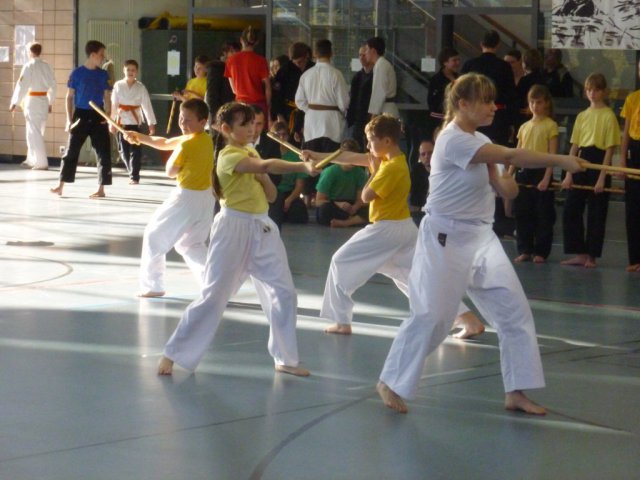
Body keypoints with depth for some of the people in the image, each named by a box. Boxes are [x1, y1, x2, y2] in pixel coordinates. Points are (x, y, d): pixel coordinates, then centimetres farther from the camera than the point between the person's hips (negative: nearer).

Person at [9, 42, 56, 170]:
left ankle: (42, 163, -8)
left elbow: (22, 85, -13)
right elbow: (52, 85, 10)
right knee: (36, 131, 19)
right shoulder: (46, 66, 5)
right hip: (44, 101, 6)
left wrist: (14, 103, -9)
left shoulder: (29, 66, -12)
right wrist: (50, 102, 20)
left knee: (35, 133, -3)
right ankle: (31, 160, 28)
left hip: (32, 101, -6)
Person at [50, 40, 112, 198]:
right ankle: (61, 186, 6)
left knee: (103, 153, 0)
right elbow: (69, 97, 1)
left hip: (98, 117, 2)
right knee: (71, 151, 0)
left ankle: (101, 189, 8)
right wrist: (69, 119, -5)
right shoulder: (77, 73, -3)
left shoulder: (103, 75, 5)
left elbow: (107, 99, 8)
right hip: (81, 115, -2)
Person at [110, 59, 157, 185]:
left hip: (135, 121, -1)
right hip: (121, 121, 1)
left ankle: (134, 176, -1)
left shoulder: (140, 87, 1)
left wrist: (151, 123, -4)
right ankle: (133, 173, 25)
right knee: (123, 150, 7)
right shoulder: (118, 85, 1)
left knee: (135, 150, -6)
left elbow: (147, 105, 0)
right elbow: (113, 104, 1)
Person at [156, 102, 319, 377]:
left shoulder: (251, 154, 13)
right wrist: (302, 166, -39)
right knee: (213, 296, -4)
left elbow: (271, 196, 13)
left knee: (284, 294, 4)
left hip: (262, 229, 8)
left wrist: (261, 177, -6)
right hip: (234, 229, -8)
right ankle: (172, 354, 6)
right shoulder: (229, 156, -13)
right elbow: (267, 165, -31)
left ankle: (285, 359, 15)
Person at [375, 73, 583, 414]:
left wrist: (505, 181, -15)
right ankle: (392, 383, 17)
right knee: (430, 318, -3)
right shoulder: (453, 141, -18)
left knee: (514, 310, 3)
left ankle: (516, 392, 10)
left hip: (480, 238, 9)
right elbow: (511, 156, -26)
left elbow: (506, 189, 8)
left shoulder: (479, 141, 10)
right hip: (446, 239, -9)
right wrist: (561, 161, -25)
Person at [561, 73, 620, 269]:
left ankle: (591, 256, 9)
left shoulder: (608, 116, -5)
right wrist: (569, 174, 4)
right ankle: (580, 254, 11)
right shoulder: (582, 116, 11)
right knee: (571, 210, 3)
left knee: (596, 213, 1)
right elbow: (574, 146, 11)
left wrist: (602, 178, -14)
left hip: (599, 163, -6)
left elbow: (610, 148, -9)